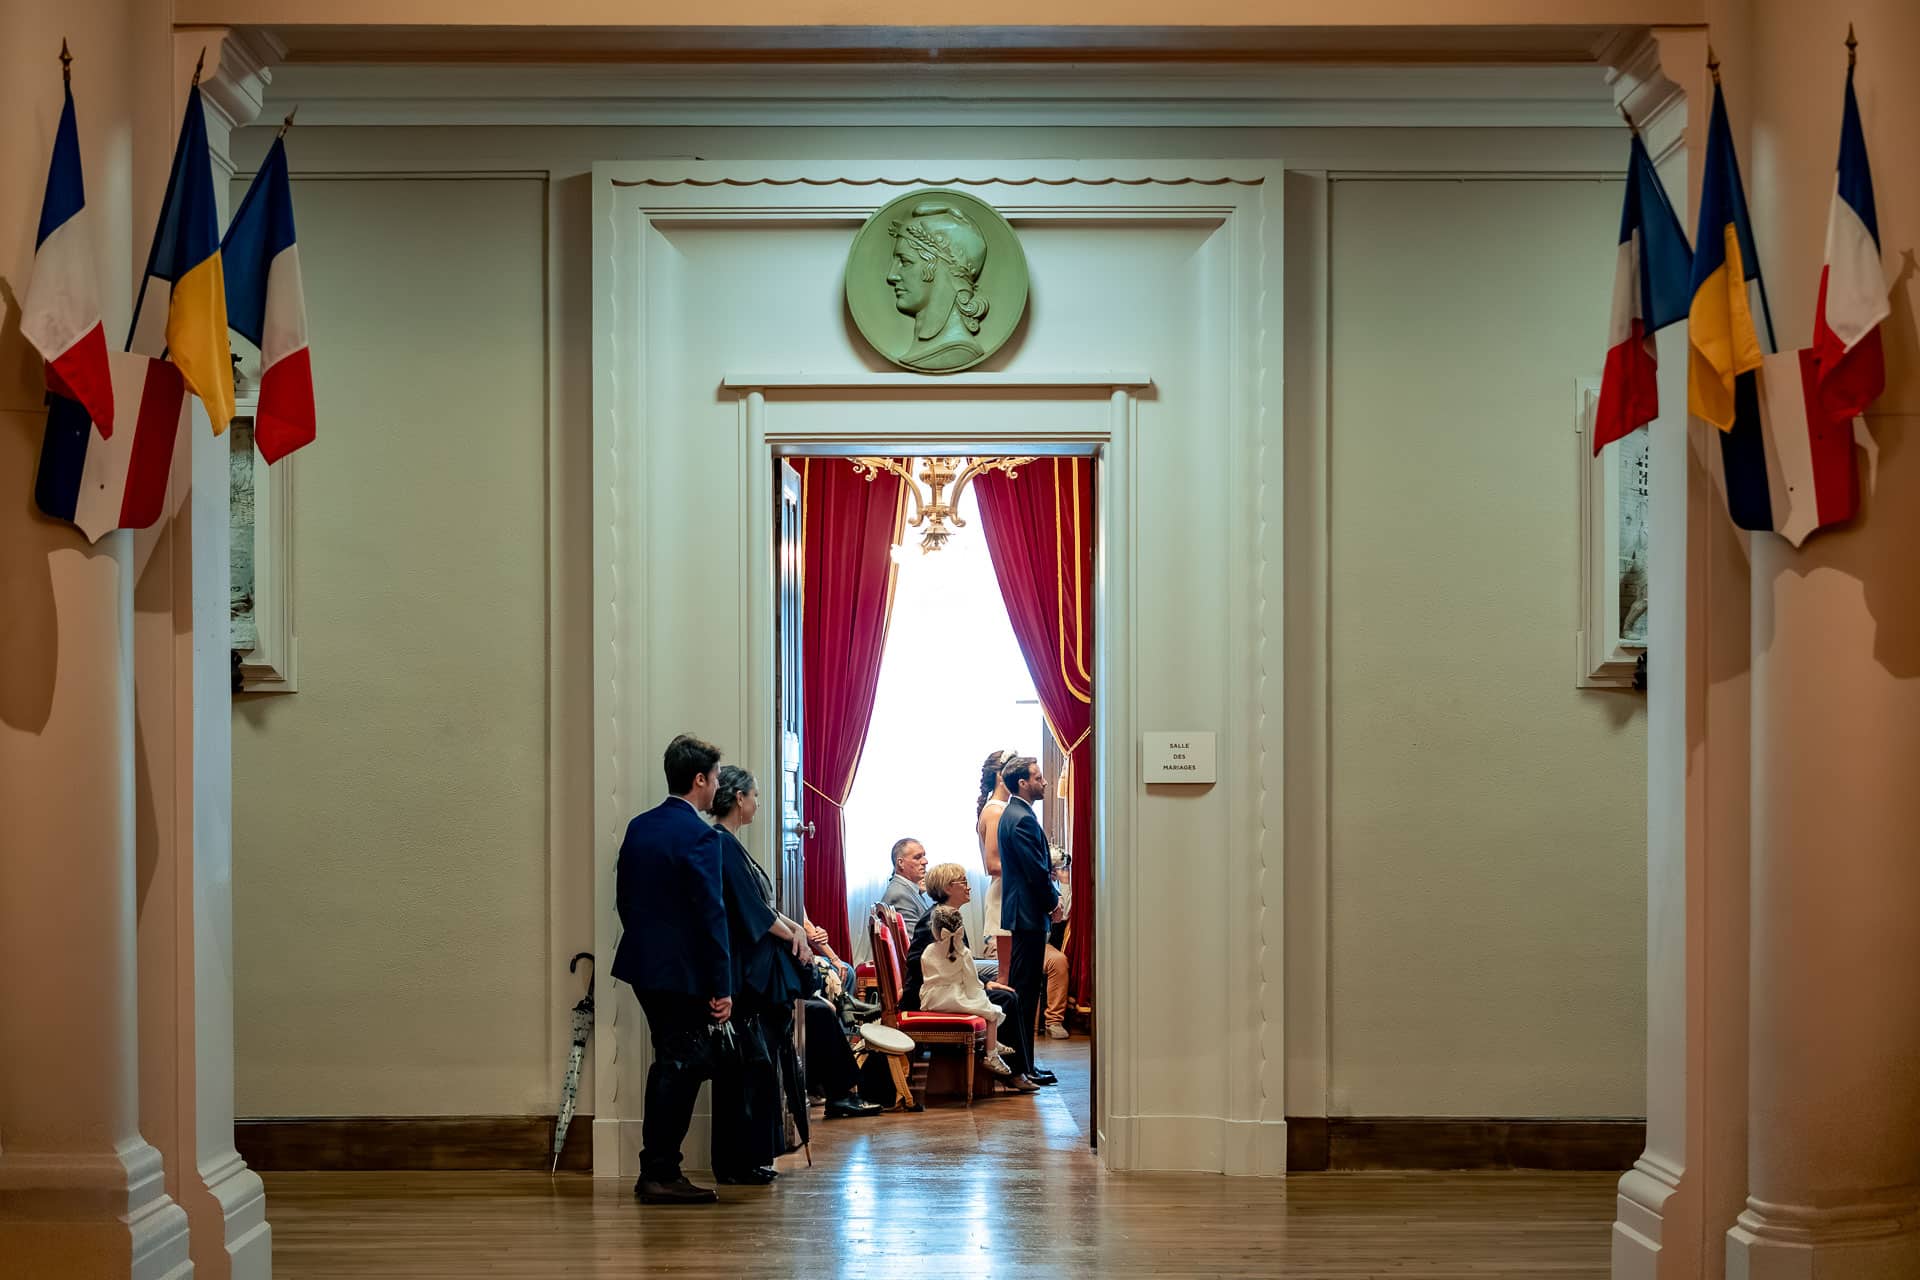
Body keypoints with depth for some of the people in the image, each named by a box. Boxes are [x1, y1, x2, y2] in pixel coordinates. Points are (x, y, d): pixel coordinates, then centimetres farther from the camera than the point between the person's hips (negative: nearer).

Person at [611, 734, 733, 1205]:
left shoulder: (639, 827, 8)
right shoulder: (700, 836, -16)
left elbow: (624, 897, 14)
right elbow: (711, 914, -18)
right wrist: (722, 986, -15)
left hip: (644, 966, 9)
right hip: (683, 971, -8)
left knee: (668, 1064, 18)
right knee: (682, 1069, -1)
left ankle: (656, 1170, 22)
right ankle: (661, 1175, 1)